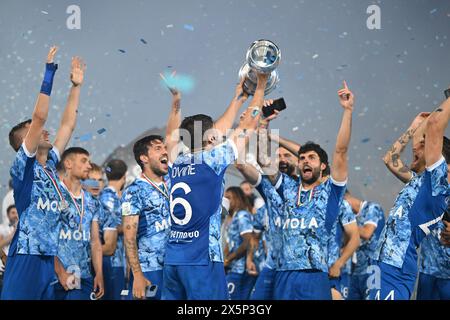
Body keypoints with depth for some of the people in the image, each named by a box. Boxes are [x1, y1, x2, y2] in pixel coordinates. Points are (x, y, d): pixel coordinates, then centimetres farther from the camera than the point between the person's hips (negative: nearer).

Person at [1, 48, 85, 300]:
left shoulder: (50, 164, 15)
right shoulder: (23, 166, -4)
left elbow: (68, 125, 20)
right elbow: (39, 117, -13)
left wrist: (76, 86, 18)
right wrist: (49, 73, -12)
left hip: (51, 258, 7)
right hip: (27, 258, -7)